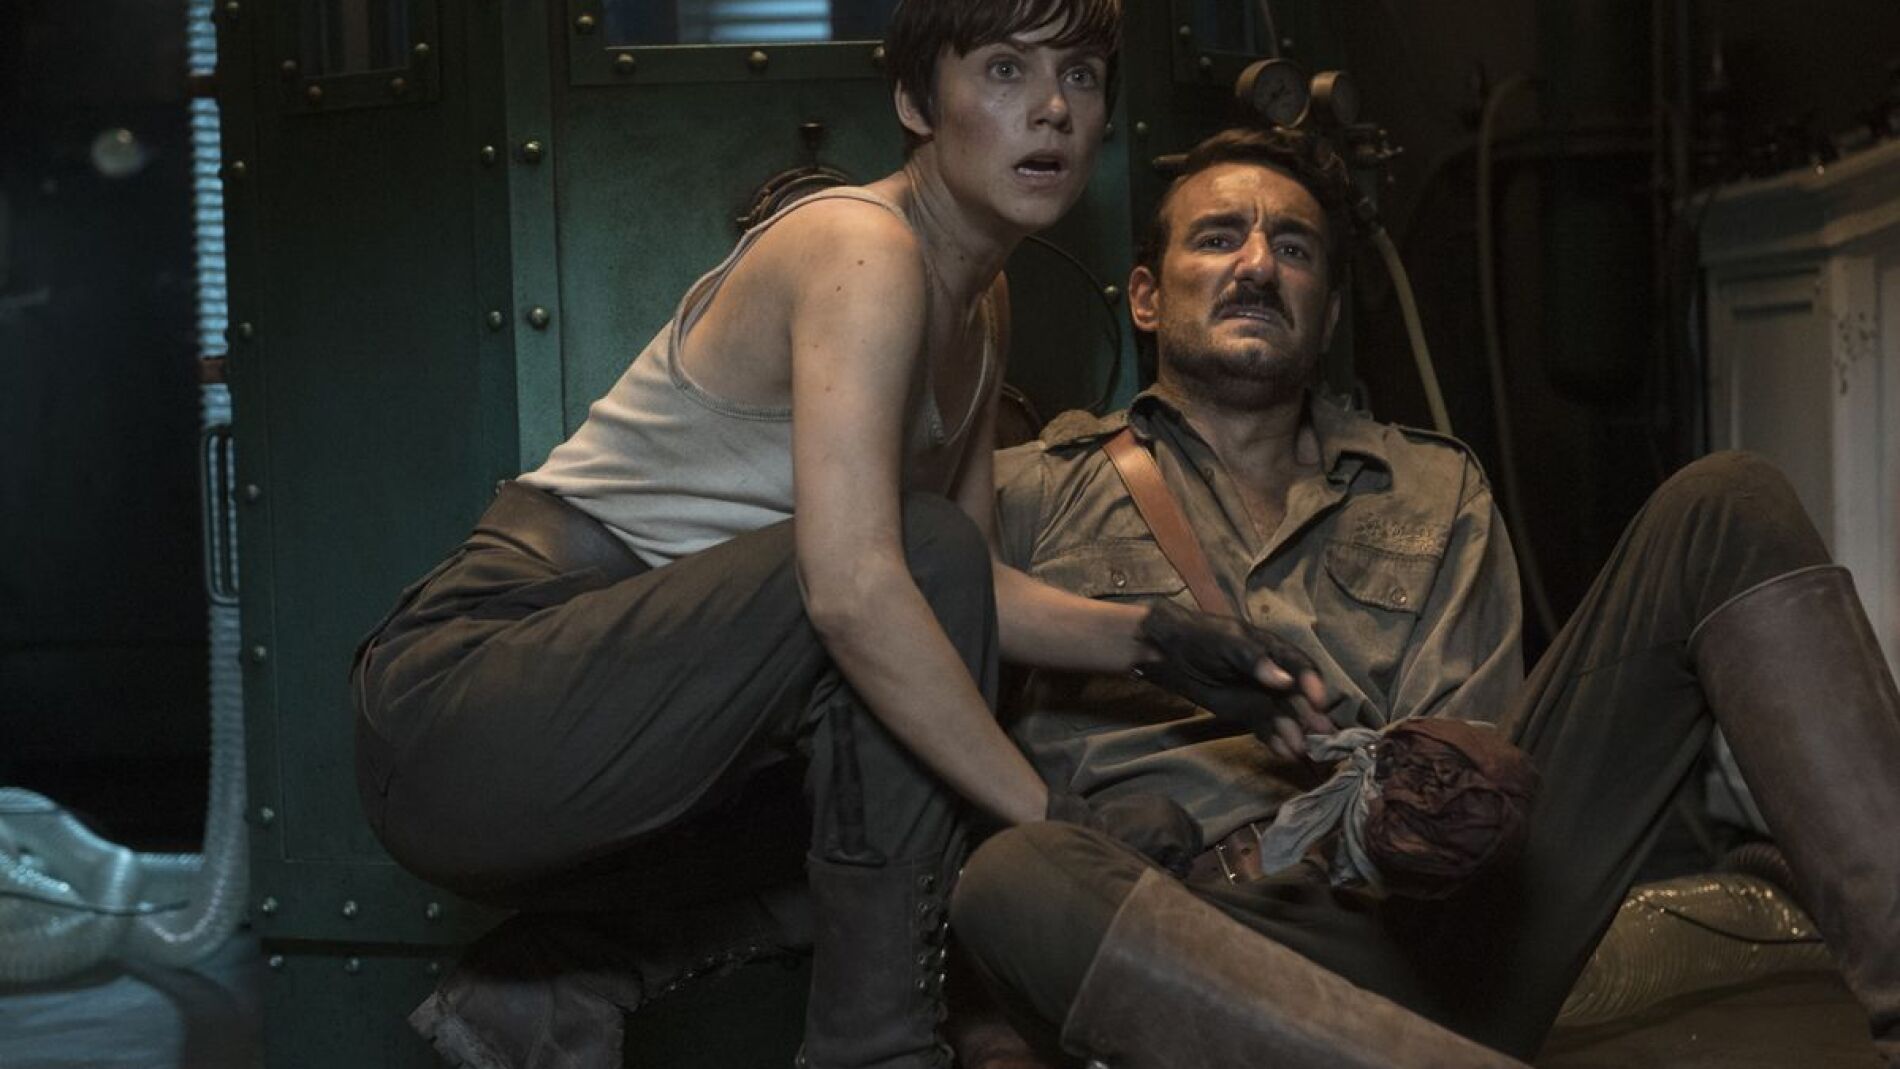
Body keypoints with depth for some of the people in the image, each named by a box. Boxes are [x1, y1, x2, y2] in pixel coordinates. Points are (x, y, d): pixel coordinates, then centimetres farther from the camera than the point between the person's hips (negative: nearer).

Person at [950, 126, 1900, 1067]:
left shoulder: (1436, 492, 23)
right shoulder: (1031, 492, 16)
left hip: (1434, 913, 3)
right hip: (1206, 949, -3)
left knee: (1727, 506, -5)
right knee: (1013, 880, -40)